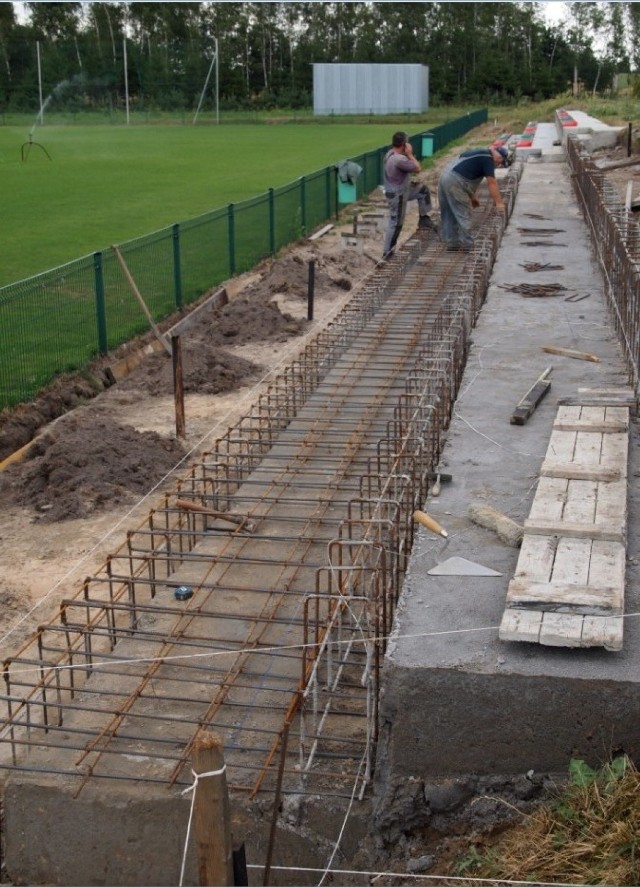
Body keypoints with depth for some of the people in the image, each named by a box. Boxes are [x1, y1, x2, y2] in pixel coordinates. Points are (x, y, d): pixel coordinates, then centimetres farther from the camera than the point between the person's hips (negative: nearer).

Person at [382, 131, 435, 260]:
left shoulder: (390, 154, 0)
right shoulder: (399, 159, -32)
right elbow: (418, 168, -21)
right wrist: (410, 154, -14)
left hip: (401, 190, 10)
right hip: (397, 196, -10)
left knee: (423, 190, 19)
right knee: (395, 224, 1)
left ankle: (423, 219, 29)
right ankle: (387, 253, 11)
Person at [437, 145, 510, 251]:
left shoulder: (481, 153, 23)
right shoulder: (488, 159, -6)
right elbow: (491, 183, -9)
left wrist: (472, 196, 30)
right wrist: (499, 202, -5)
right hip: (454, 182, -10)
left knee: (449, 215, 15)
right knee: (463, 216, -2)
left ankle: (452, 244, 23)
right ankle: (467, 246, 2)